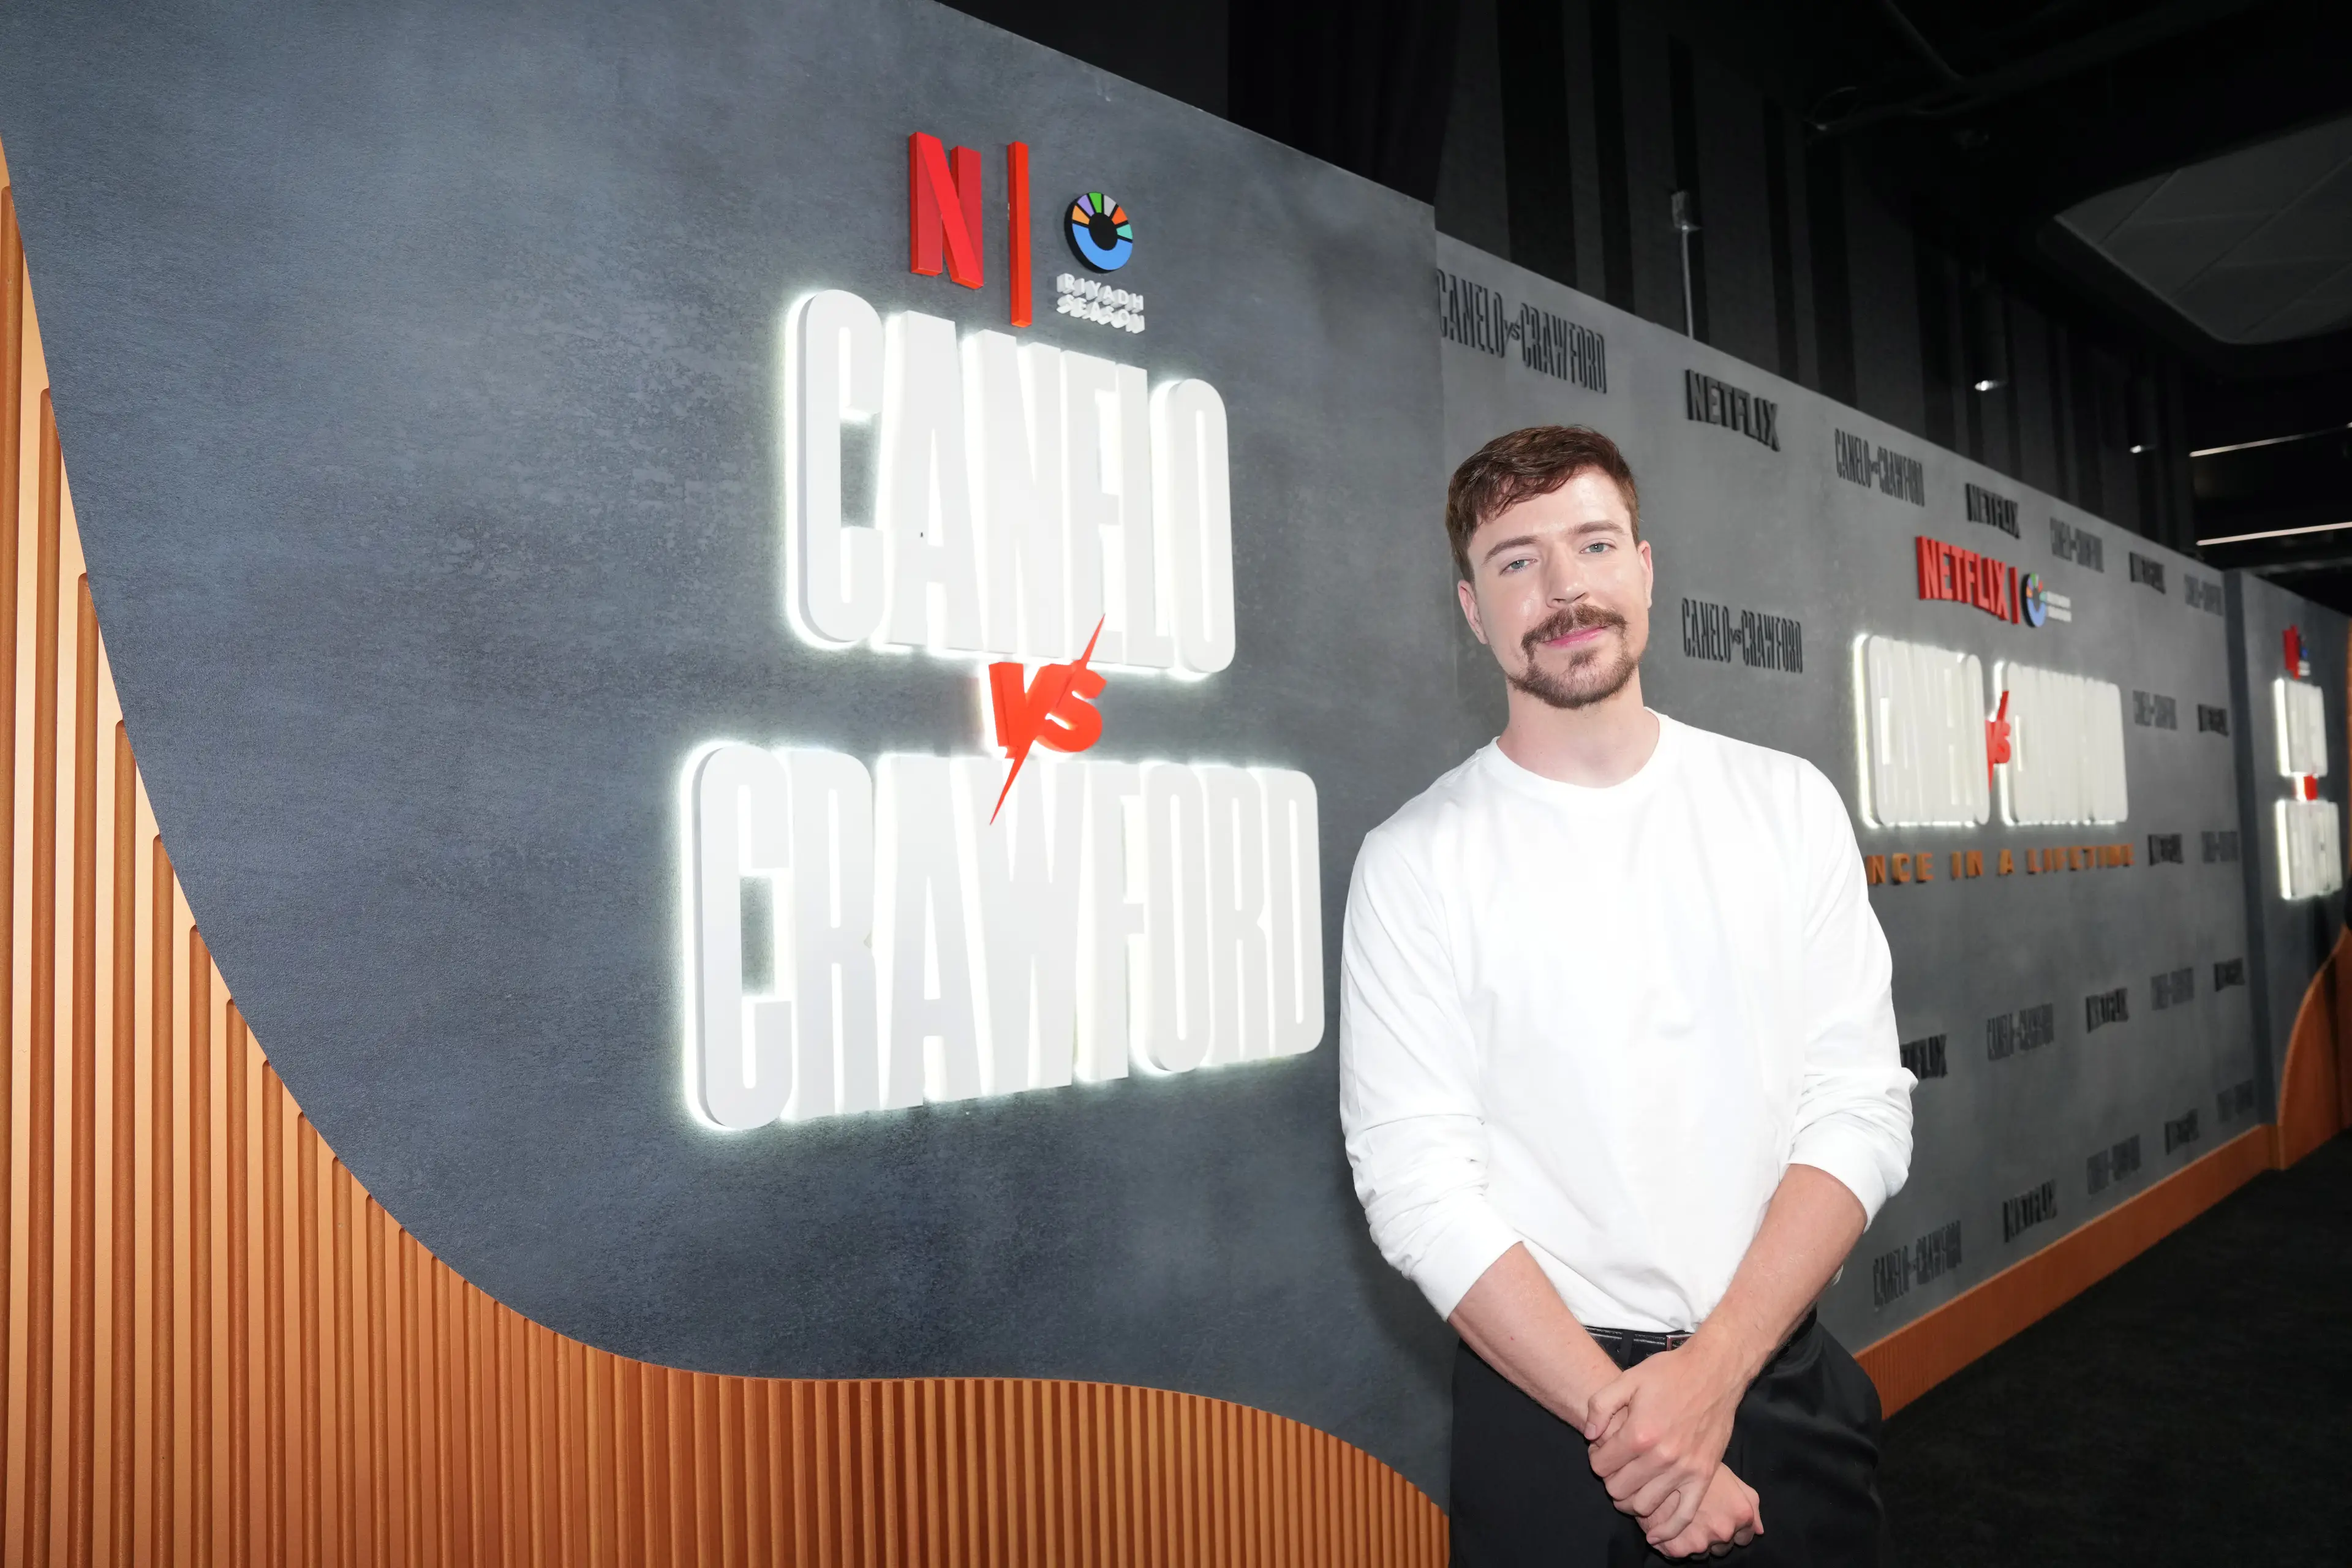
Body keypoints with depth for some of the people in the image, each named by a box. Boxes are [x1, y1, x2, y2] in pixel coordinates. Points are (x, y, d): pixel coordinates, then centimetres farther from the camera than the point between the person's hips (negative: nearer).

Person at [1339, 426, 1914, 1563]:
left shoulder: (1788, 803, -1)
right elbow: (1418, 1187, -13)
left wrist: (1713, 1370, -14)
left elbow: (1860, 1107, -5)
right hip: (1545, 1402, -2)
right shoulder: (1415, 861, -9)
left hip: (1787, 1377, 3)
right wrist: (1621, 1413, -17)